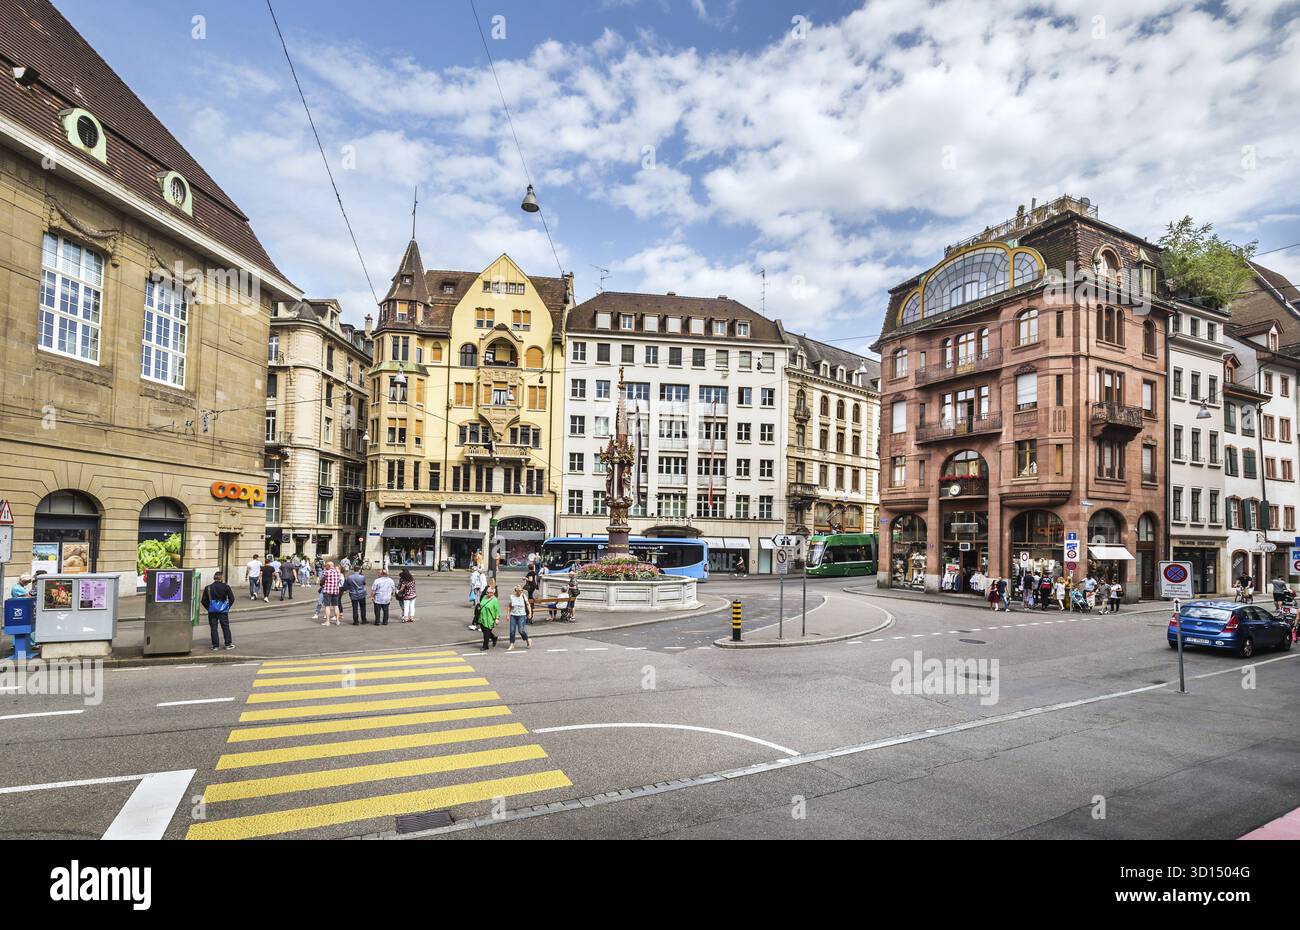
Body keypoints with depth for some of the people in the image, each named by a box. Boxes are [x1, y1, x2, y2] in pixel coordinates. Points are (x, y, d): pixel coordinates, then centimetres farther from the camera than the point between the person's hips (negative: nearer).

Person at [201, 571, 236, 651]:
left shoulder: (208, 588, -2)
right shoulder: (226, 587, -5)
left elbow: (204, 601, -1)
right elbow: (232, 599, -3)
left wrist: (208, 608, 11)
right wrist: (228, 607, 10)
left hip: (212, 611, 1)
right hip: (223, 611, -1)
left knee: (213, 628, 7)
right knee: (226, 627, 8)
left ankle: (215, 645, 7)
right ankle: (228, 644, 12)